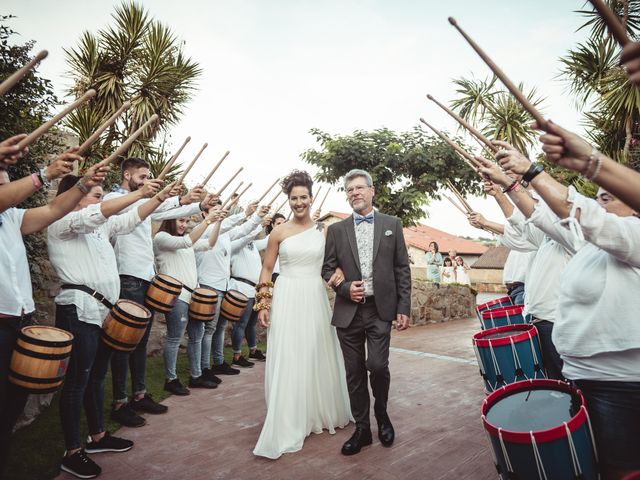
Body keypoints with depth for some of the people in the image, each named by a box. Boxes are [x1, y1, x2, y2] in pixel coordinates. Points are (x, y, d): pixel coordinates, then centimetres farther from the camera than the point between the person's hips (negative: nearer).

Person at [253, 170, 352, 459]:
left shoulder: (323, 230, 5)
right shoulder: (279, 232, -1)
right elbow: (266, 269, 3)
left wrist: (338, 272, -12)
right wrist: (262, 303, -3)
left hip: (316, 300, 3)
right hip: (287, 300, -2)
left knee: (318, 358, 13)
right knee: (287, 362, 1)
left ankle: (320, 414, 36)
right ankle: (286, 427, 14)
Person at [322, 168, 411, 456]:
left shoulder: (392, 224, 6)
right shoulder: (336, 230, 7)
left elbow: (402, 269, 5)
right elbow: (327, 270, 7)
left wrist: (404, 308, 0)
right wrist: (345, 288, -11)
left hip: (381, 309, -1)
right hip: (348, 311, 2)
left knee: (377, 364, -9)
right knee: (354, 372, 8)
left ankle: (382, 413, 23)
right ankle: (362, 429, 26)